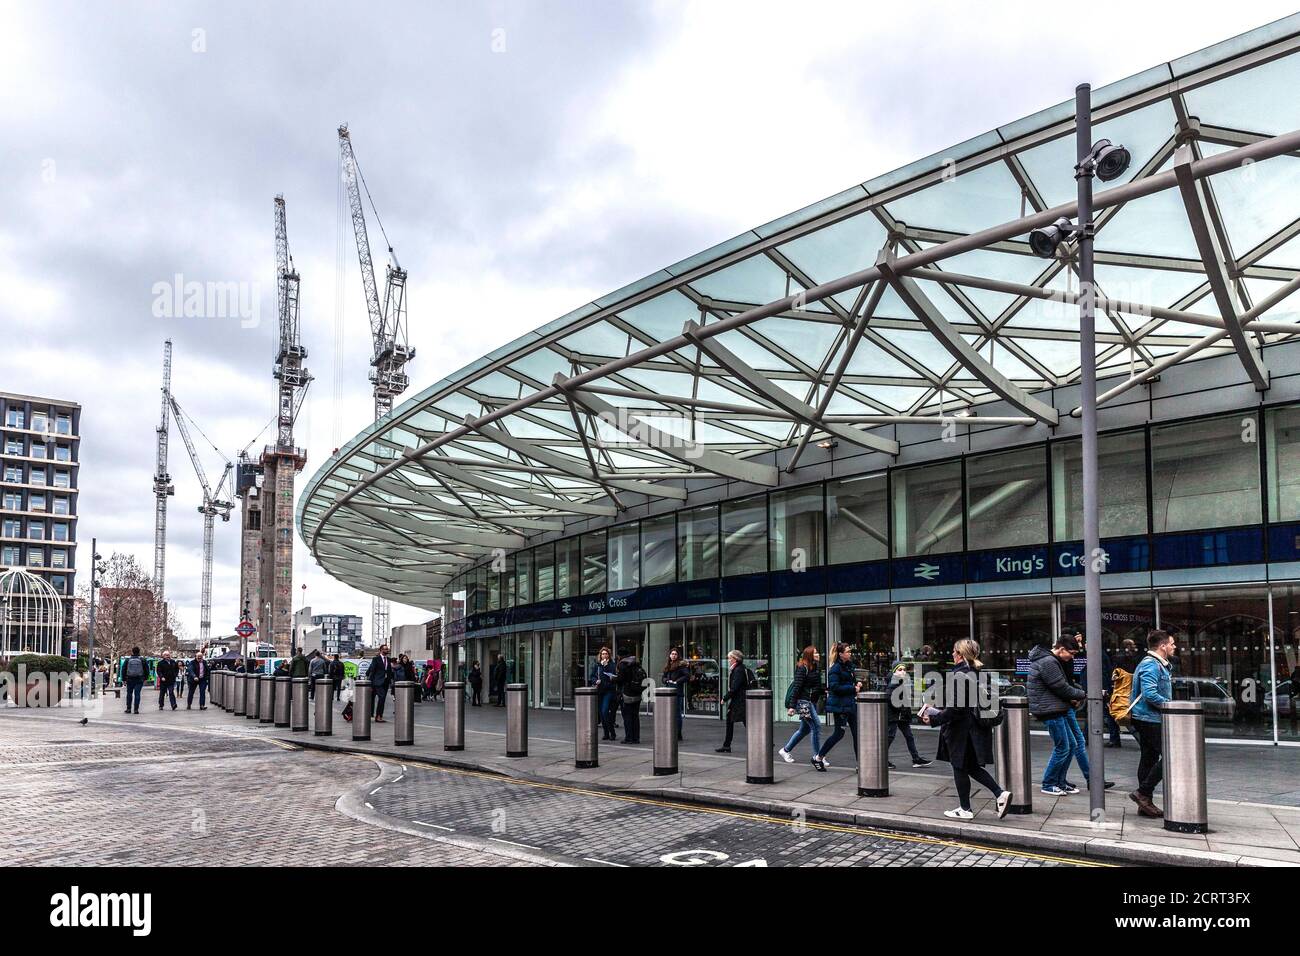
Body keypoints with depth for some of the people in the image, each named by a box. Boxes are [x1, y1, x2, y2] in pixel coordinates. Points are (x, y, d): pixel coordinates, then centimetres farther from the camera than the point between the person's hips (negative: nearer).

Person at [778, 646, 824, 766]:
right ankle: (817, 757, -3)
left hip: (812, 701, 9)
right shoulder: (802, 668, -12)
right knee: (816, 726, -11)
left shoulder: (816, 667, 13)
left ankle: (785, 750, 28)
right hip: (803, 701, -9)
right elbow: (796, 687, -16)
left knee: (805, 729, 15)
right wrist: (791, 706, -19)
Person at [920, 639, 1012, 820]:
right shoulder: (977, 673, 8)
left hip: (961, 729, -9)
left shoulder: (960, 675, -20)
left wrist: (933, 719, -13)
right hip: (976, 728, 9)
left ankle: (965, 809, 13)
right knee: (972, 766, 18)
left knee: (960, 768, 5)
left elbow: (955, 708, -22)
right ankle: (1000, 793, 7)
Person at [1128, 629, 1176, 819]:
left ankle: (1145, 803, 16)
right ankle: (1143, 792, -7)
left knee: (1149, 757, 12)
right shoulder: (1150, 665, -16)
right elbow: (1149, 694, -26)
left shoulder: (1160, 665, 19)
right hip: (1150, 719, -11)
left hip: (1147, 719, 11)